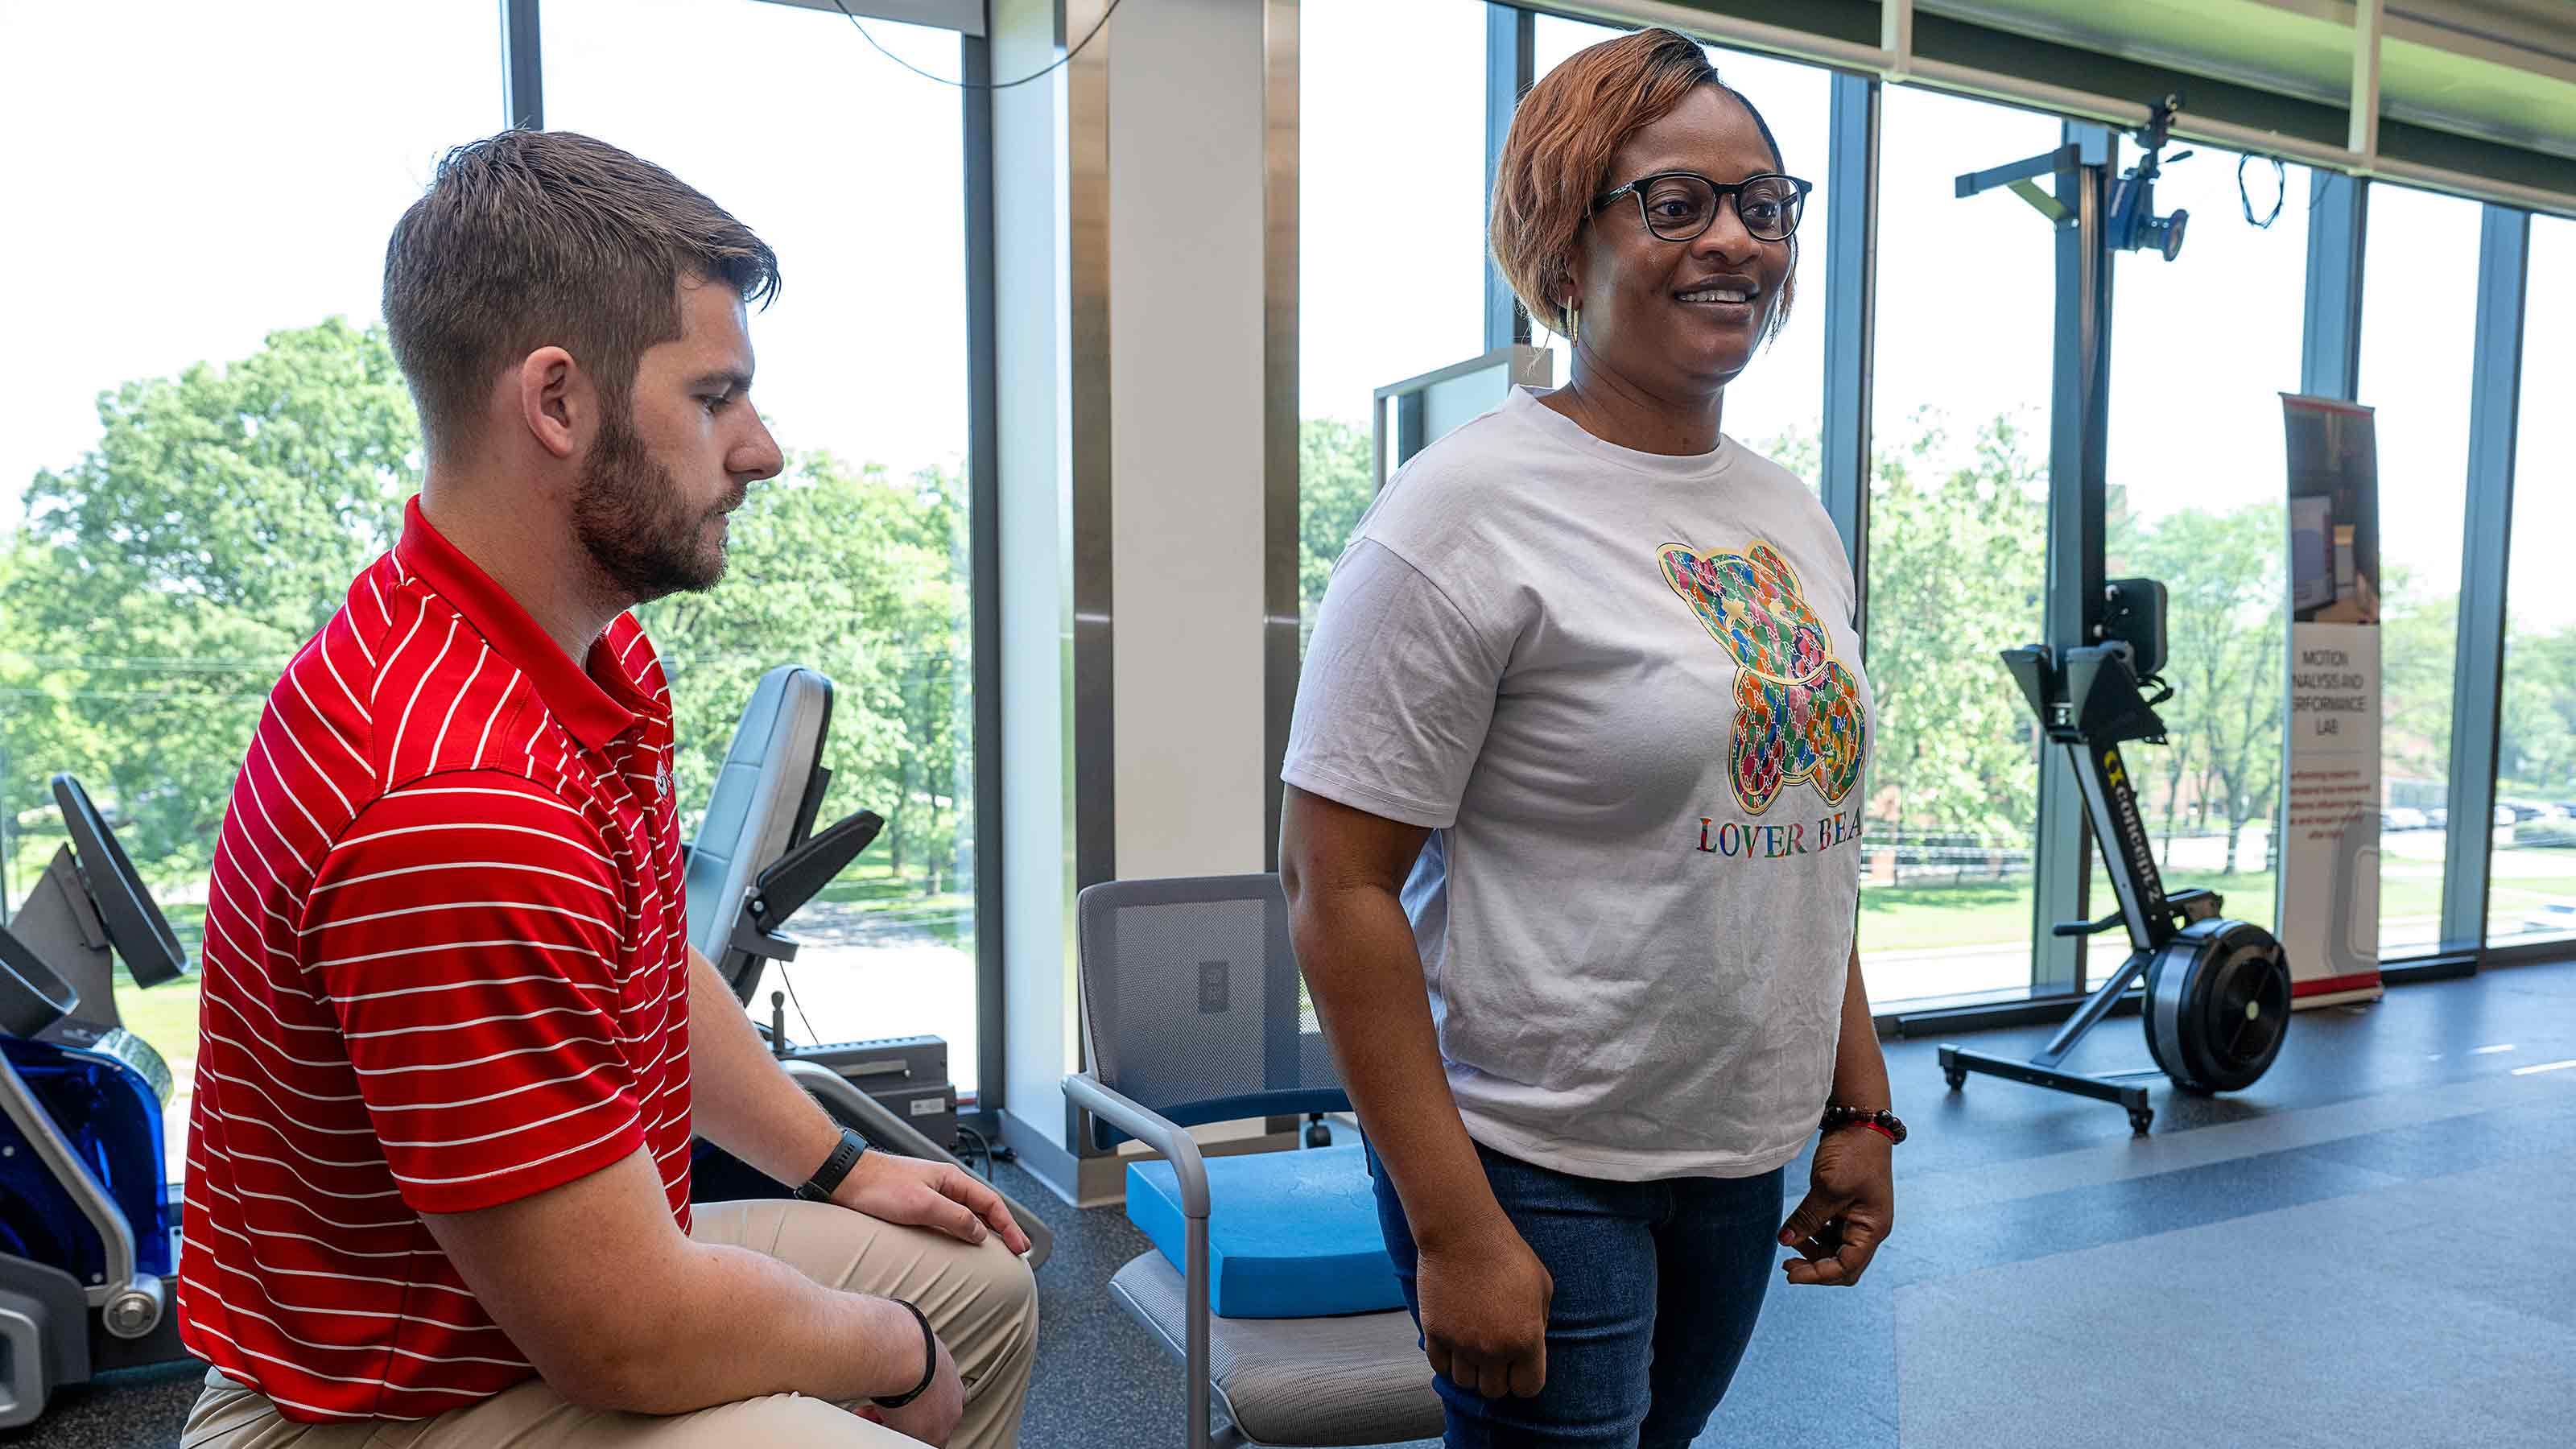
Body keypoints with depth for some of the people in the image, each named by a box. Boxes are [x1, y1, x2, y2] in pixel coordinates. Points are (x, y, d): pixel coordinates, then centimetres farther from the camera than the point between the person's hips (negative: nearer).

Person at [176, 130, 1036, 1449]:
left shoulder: (601, 652, -2)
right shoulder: (457, 797, -34)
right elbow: (628, 1339, -28)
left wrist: (841, 1169, 14)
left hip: (569, 1274, 9)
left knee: (983, 1284, 18)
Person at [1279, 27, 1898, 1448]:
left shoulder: (1792, 517, 8)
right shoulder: (1469, 513, -15)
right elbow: (1338, 891, -18)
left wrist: (1860, 1108, 13)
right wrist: (1453, 1228, -19)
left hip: (1743, 1162, 7)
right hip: (1535, 1165, -7)